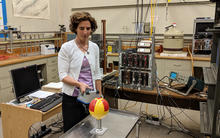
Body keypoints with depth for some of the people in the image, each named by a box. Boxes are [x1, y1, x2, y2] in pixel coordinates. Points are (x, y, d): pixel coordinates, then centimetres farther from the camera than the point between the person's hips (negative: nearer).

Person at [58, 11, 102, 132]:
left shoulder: (94, 47, 5)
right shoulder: (66, 48, -8)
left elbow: (96, 73, 11)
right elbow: (62, 75, -10)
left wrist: (100, 95, 10)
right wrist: (79, 84, -25)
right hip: (72, 98, -4)